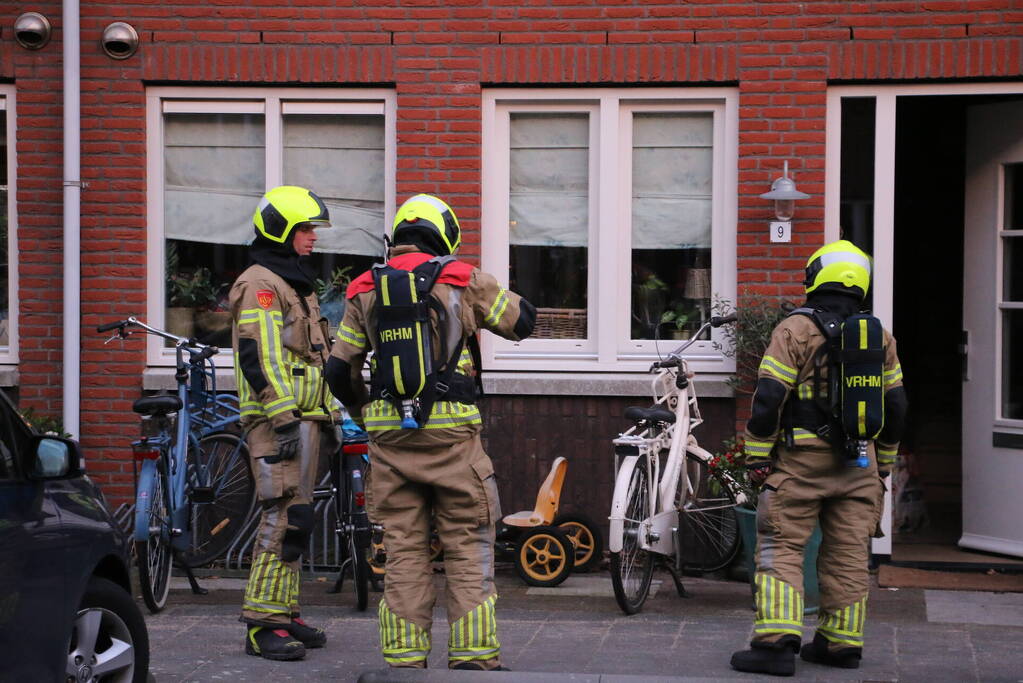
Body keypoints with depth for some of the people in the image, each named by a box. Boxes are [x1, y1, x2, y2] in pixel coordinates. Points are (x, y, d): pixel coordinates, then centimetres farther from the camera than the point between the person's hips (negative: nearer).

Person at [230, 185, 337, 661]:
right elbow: (260, 356, -18)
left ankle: (285, 613, 18)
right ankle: (263, 624, -13)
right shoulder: (259, 284, -9)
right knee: (285, 517, -14)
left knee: (293, 519, 12)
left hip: (303, 417, 10)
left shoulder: (295, 284, 23)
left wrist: (325, 417, 26)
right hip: (277, 420, -10)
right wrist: (283, 418, -23)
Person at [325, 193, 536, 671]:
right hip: (452, 433, -3)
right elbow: (523, 321, 13)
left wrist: (363, 414, 27)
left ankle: (405, 658, 8)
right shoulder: (464, 280, 1)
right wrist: (487, 293, 29)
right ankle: (474, 656, 2)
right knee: (468, 547, 4)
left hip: (388, 435, 3)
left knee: (403, 551, 8)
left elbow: (339, 369, 11)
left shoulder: (366, 290, 10)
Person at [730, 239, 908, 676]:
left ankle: (777, 643, -11)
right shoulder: (880, 338, 9)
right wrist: (883, 466, 21)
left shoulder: (795, 330, -7)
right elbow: (894, 407, 13)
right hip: (859, 465, 5)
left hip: (801, 460, -5)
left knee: (781, 549, -2)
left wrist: (757, 459, -5)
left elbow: (768, 399, -12)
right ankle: (842, 643, 16)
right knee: (849, 554, 11)